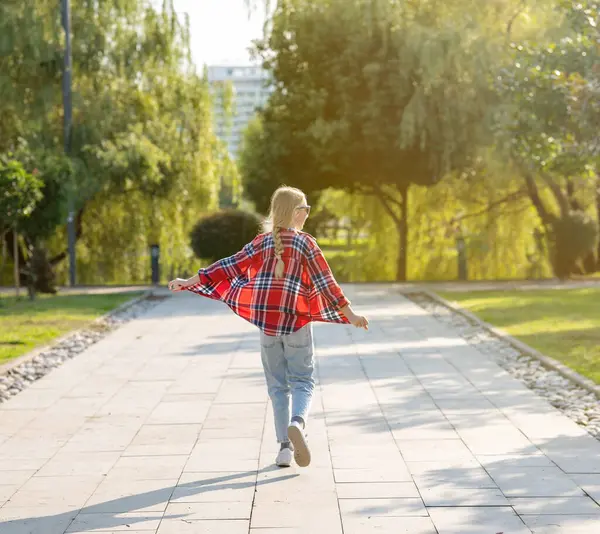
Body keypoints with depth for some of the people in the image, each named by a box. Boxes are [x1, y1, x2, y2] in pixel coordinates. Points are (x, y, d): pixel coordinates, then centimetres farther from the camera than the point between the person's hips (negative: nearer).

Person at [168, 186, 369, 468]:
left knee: (277, 385, 10)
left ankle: (285, 446, 5)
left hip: (267, 322, 3)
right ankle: (297, 422, -25)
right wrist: (350, 314, -2)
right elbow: (325, 282, -6)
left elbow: (229, 266, 2)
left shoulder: (262, 242, 5)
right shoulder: (305, 242, -3)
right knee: (302, 381, 5)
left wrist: (188, 282, 8)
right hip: (296, 321, -3)